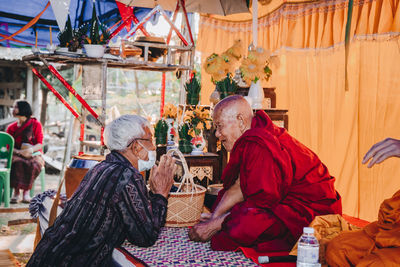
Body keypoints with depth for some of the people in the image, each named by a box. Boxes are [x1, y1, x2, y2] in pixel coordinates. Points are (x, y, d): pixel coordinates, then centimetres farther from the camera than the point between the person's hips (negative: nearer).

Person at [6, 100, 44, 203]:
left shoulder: (35, 124, 4)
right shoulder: (11, 127, 13)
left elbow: (39, 144, -2)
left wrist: (31, 150, -25)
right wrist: (19, 152, -17)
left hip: (33, 155, -2)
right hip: (17, 155, 2)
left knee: (33, 164, -37)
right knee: (17, 163, -35)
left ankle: (26, 191, -24)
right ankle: (16, 191, -30)